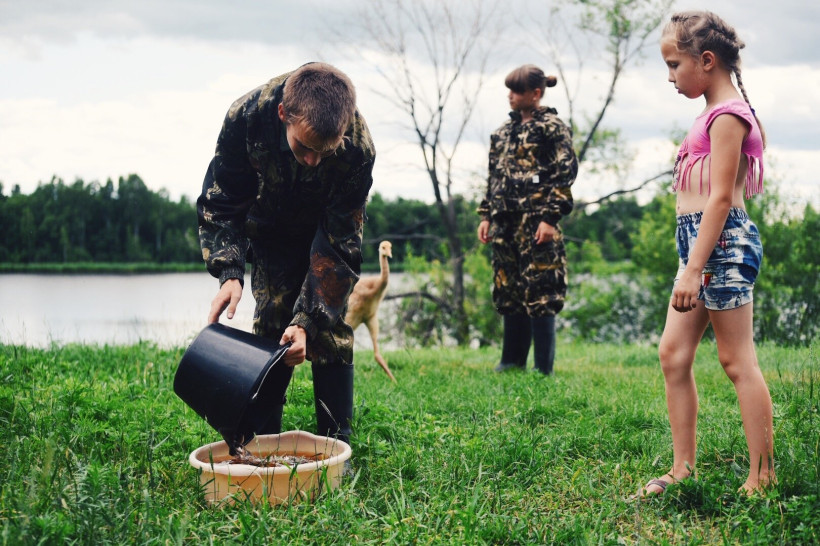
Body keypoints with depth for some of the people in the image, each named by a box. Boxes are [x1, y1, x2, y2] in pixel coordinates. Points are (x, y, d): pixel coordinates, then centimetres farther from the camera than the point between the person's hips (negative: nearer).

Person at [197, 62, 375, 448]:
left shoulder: (358, 148, -38)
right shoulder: (246, 116, -35)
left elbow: (339, 242, -29)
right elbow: (220, 202, -20)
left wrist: (308, 318, -36)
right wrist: (229, 271, -34)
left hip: (329, 228, -1)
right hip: (272, 229, 1)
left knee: (331, 331, -10)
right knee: (270, 324, -9)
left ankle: (336, 445, 0)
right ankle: (263, 442, 0)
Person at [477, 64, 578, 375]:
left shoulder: (551, 127, -4)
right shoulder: (504, 131, 17)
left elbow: (566, 173, -10)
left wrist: (550, 218, -16)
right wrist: (486, 215, 14)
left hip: (536, 222, -7)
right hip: (506, 222, 7)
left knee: (540, 294, -5)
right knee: (508, 292, 11)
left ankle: (543, 368, 2)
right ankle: (513, 360, 22)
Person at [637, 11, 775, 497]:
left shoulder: (726, 115, -11)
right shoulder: (718, 114, 17)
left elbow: (721, 197, -18)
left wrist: (693, 270, -22)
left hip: (722, 241, -10)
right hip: (699, 240, 10)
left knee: (737, 361, -5)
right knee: (673, 353, 8)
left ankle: (763, 479, 3)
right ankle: (684, 469, 15)